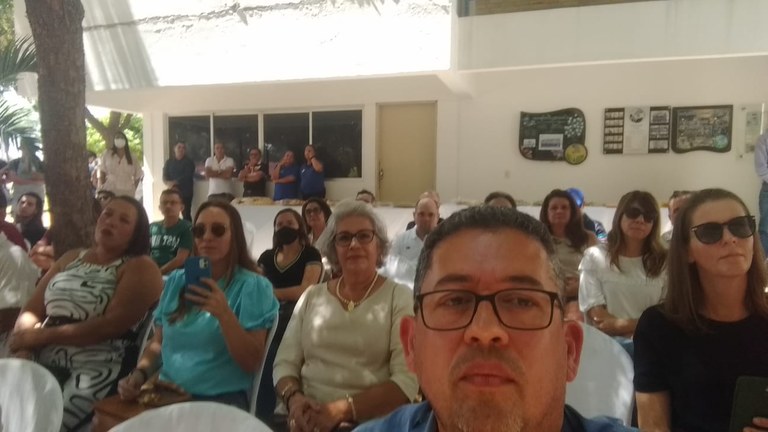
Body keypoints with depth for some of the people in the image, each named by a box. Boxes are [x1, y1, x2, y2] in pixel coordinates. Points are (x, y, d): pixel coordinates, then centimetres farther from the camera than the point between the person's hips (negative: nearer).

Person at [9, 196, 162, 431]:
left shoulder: (141, 268, -3)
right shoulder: (71, 258, 17)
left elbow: (110, 325, -13)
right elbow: (31, 311, 11)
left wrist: (43, 335, -10)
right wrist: (25, 344, -9)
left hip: (97, 371, -5)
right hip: (43, 363, 6)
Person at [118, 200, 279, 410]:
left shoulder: (253, 286, -6)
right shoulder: (176, 281, 10)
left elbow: (252, 363, -11)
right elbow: (158, 343, 17)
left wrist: (224, 315, -24)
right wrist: (140, 373, -3)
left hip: (221, 398, -5)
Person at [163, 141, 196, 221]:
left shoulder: (189, 162, 3)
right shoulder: (169, 162, 14)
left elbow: (187, 176, -10)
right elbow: (164, 176, 6)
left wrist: (175, 182, -18)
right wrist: (168, 183, -16)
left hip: (186, 192, -3)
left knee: (186, 214, -8)